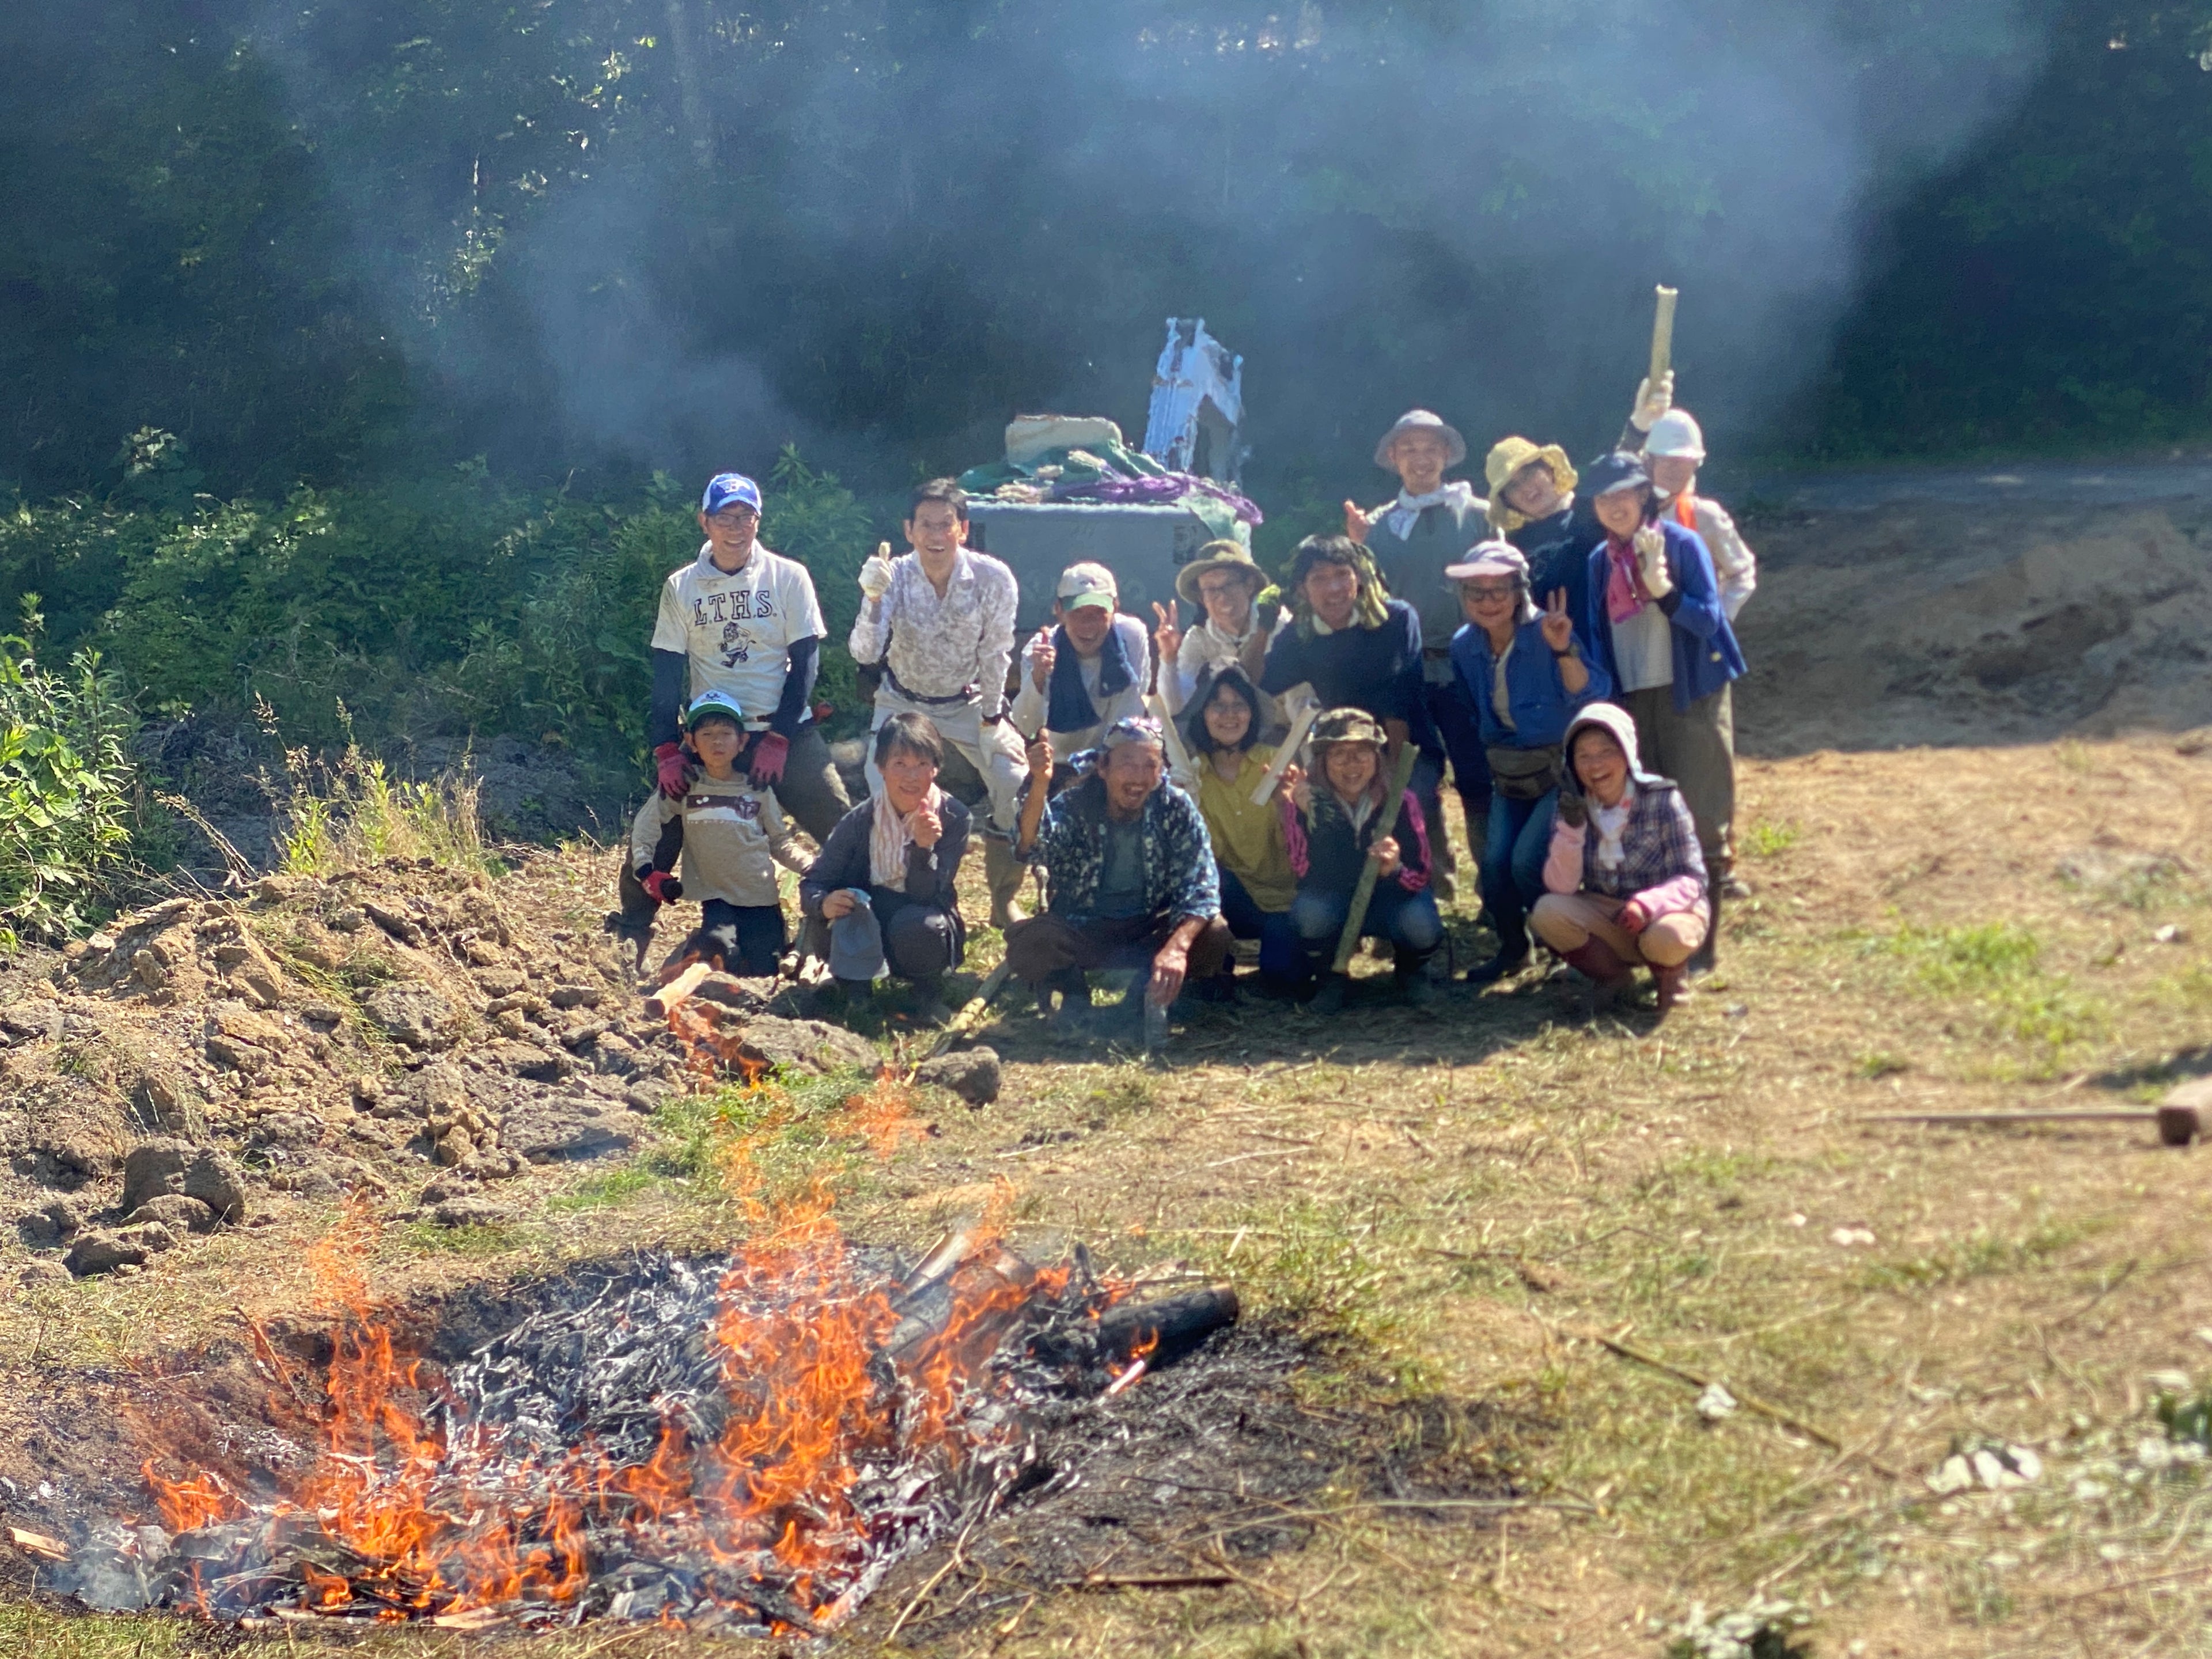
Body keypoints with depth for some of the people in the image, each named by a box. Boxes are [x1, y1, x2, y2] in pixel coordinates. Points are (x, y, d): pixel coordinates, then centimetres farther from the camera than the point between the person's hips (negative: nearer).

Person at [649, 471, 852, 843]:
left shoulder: (789, 577, -1)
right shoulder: (680, 587, 3)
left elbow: (805, 661, -1)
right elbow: (668, 673, 3)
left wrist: (779, 738, -8)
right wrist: (666, 750, -7)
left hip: (786, 732, -1)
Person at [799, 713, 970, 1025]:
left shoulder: (953, 817, -15)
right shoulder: (860, 821, -12)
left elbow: (927, 896, -22)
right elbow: (813, 884, -11)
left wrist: (923, 848, -40)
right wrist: (824, 903, -34)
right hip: (869, 933, 1)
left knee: (915, 925, -35)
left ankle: (930, 993, -2)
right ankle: (856, 1000, -11)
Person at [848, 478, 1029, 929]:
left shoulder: (993, 579, -24)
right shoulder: (895, 576, -24)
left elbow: (995, 654, -12)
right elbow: (865, 653, -34)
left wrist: (992, 719, -7)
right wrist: (873, 598, -49)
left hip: (967, 702, 1)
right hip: (903, 702, 0)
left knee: (1017, 787, -12)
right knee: (885, 795, -15)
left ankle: (1004, 900, 9)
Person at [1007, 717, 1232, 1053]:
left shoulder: (1177, 809, -12)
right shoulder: (1074, 805, -15)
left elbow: (1200, 888, -20)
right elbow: (1030, 849, -34)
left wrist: (1177, 948, -39)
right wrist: (1039, 786, -54)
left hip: (1151, 930, 1)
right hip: (1079, 933, -1)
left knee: (1213, 936, -29)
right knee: (1026, 941, -32)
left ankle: (1147, 995, -2)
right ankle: (1073, 993, -1)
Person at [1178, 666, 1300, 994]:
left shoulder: (1273, 762, -4)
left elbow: (1294, 843, -13)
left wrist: (1281, 798, -32)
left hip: (1281, 893, -1)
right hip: (1225, 898, 1)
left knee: (1280, 974, -25)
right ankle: (1216, 969, -10)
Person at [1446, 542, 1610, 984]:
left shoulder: (1546, 632, -20)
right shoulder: (1465, 646, -4)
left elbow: (1591, 695, -33)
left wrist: (1564, 652, -47)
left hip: (1561, 767, -5)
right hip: (1509, 773, 5)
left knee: (1528, 861, -19)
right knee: (1493, 861, -9)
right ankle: (1512, 948, 17)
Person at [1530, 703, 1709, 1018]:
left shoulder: (1662, 800, -15)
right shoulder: (1574, 806, -6)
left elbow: (1691, 880, -16)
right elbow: (1562, 888, -13)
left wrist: (1647, 905, -35)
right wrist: (1571, 829, -28)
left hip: (1666, 911, -3)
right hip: (1606, 918, 4)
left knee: (1666, 936, -38)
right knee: (1547, 913, -24)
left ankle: (1668, 979, 0)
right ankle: (1612, 975, 2)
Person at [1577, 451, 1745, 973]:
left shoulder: (1682, 543, -6)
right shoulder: (1601, 561, 8)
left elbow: (1709, 620, -12)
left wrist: (1661, 588, -27)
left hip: (1691, 697, -5)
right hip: (1630, 703, 5)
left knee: (1698, 822, -4)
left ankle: (1701, 941, 0)